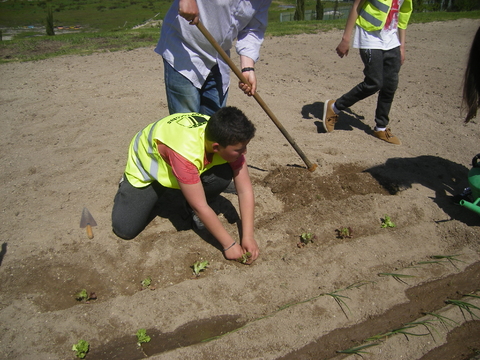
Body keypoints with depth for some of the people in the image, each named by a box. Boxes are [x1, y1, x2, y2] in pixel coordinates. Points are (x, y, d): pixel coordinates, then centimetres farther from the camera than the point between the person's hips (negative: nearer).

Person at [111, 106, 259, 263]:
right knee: (125, 229, -13)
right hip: (145, 165, -4)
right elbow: (200, 206, -37)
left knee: (223, 175, -26)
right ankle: (127, 186, 17)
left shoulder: (228, 140, -26)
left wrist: (248, 236, -27)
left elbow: (245, 190, -22)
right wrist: (229, 245, -30)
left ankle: (192, 210, 3)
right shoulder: (185, 151, -43)